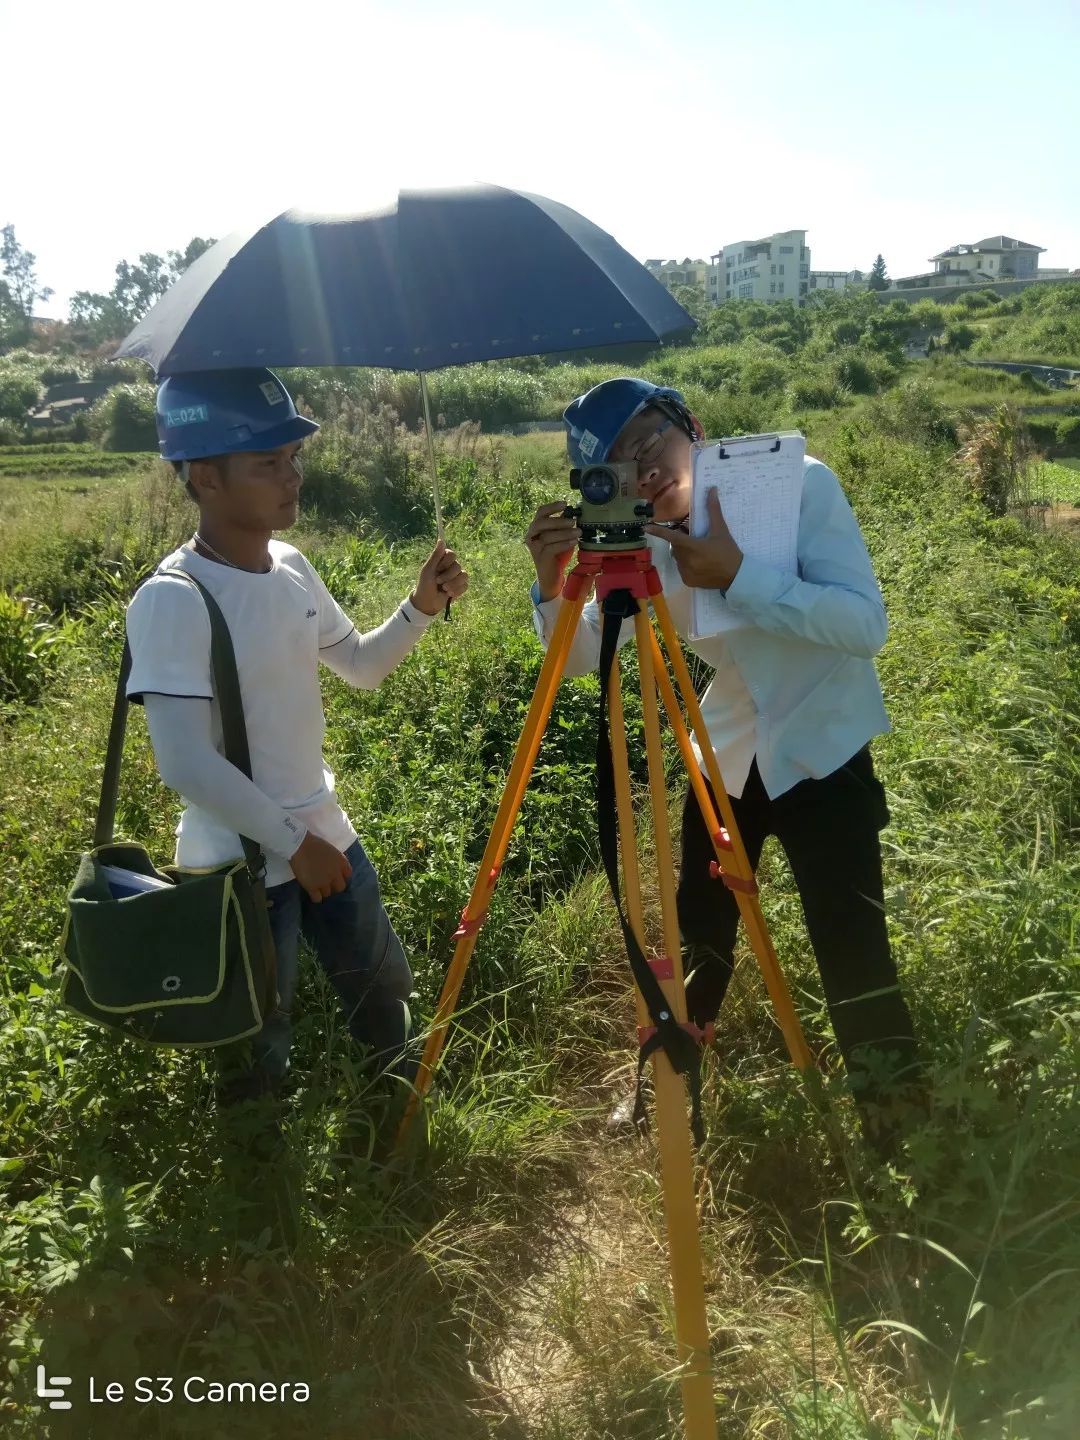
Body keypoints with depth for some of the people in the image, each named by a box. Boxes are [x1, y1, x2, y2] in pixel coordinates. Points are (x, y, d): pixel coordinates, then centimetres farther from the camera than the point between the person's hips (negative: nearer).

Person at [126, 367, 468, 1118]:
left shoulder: (292, 568, 0)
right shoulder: (172, 601, -24)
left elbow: (362, 665, 12)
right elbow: (187, 764, -26)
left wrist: (422, 607, -5)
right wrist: (292, 843, -19)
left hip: (326, 835, 8)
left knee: (383, 986, 25)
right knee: (257, 1046, 13)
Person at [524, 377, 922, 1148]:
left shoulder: (800, 484, -19)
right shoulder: (644, 544, -6)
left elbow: (866, 626, -26)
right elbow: (580, 658, -3)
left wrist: (740, 575, -33)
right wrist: (554, 582, -21)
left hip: (822, 752, -4)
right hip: (726, 753, 4)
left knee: (854, 958, -7)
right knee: (695, 940, 14)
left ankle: (898, 1128, 17)